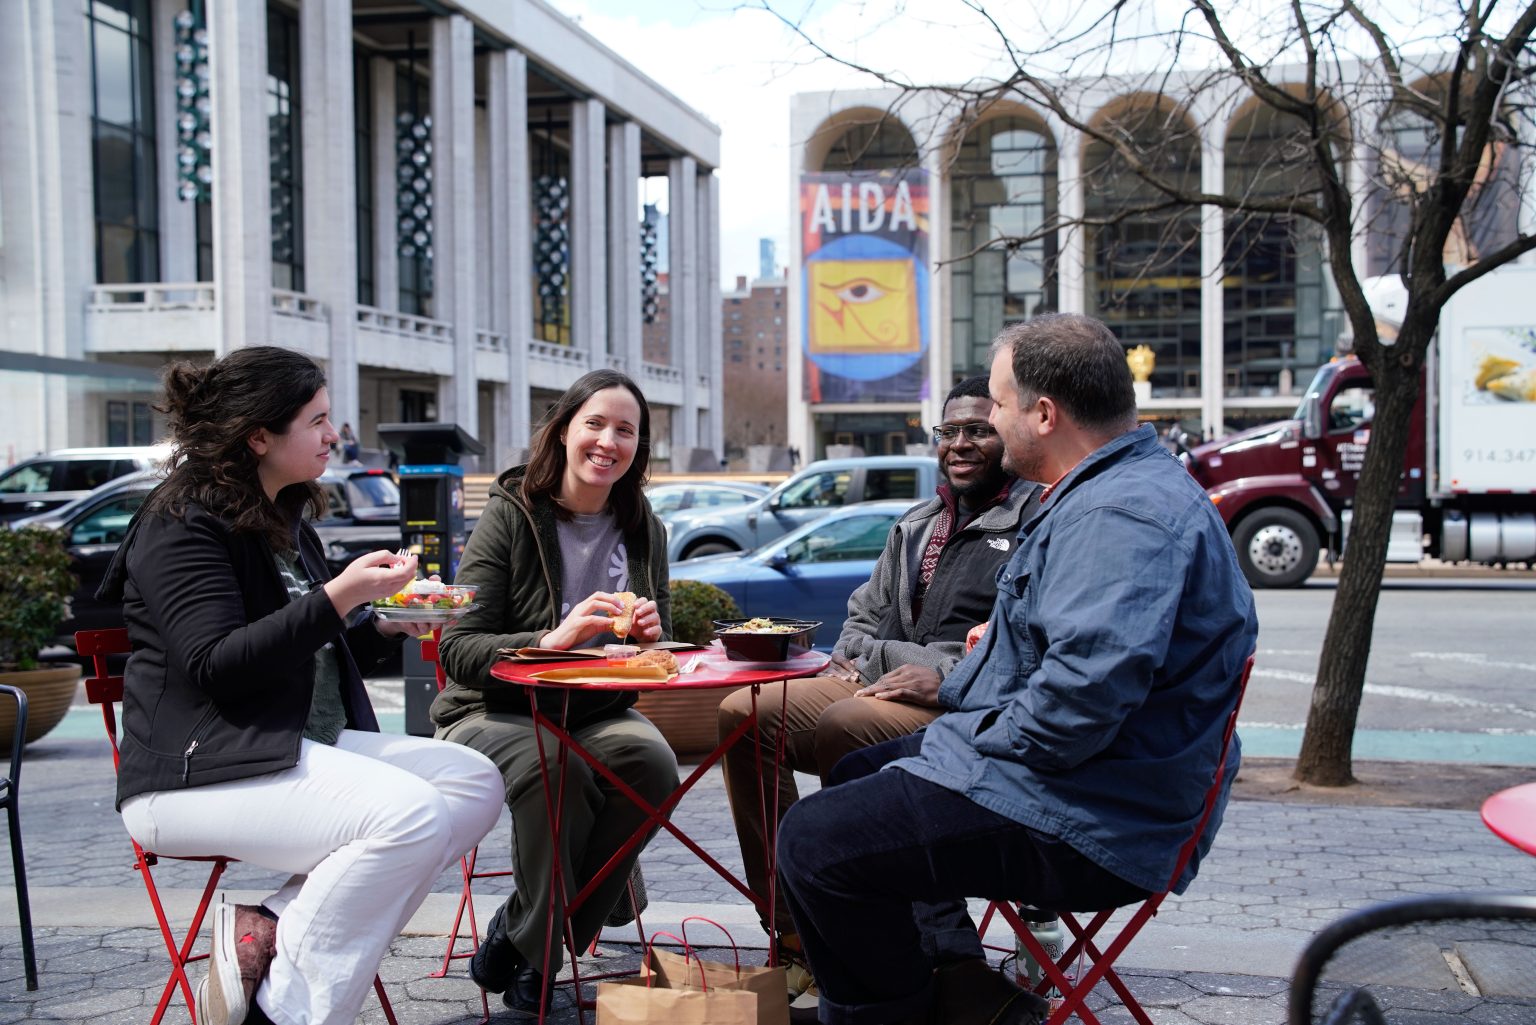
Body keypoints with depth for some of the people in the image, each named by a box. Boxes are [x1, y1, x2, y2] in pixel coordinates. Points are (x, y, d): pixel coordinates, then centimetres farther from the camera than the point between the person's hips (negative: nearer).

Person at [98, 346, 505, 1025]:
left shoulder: (284, 522, 20)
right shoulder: (183, 525, -9)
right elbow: (216, 668, -21)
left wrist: (387, 628, 8)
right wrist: (340, 597, -26)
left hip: (305, 750, 10)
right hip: (196, 774, -10)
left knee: (475, 783, -8)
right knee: (410, 812, -29)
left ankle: (271, 930, -14)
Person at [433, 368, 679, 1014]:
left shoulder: (644, 530, 7)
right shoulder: (510, 515, -9)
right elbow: (457, 650, -15)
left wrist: (649, 637, -10)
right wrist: (552, 640, -31)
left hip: (596, 713, 5)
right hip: (493, 713, -4)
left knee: (653, 763, -27)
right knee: (557, 771, -35)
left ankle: (519, 936, -10)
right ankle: (534, 951, -9)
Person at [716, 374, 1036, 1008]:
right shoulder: (916, 526, 26)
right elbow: (866, 610, 34)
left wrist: (947, 676, -21)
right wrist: (854, 657, 11)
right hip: (875, 687, 8)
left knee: (840, 728, -36)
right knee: (742, 714, -10)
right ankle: (793, 938, -9)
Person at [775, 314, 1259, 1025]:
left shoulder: (1123, 514, -23)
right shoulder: (1107, 493, 14)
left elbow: (1085, 690, -34)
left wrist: (984, 742, -18)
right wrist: (957, 689, 19)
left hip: (1084, 830, -12)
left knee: (815, 841, -16)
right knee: (857, 778, 24)